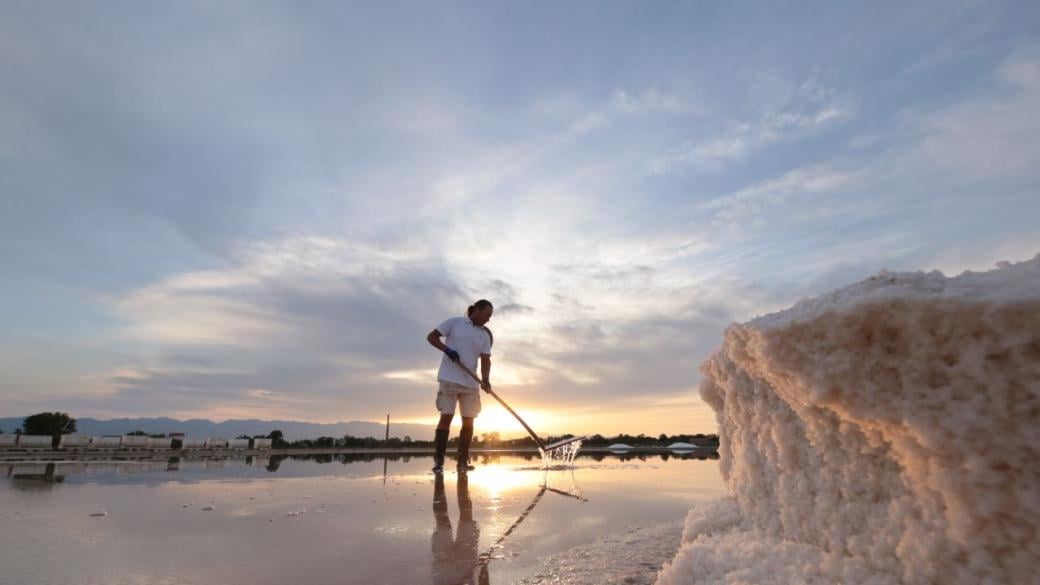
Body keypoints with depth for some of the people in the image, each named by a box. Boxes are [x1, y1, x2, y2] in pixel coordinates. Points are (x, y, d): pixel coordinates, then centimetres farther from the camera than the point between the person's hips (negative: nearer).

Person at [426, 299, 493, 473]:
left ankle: (463, 461, 12)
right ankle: (438, 461, 2)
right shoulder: (454, 322, 0)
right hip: (449, 379, -4)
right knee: (446, 417, -6)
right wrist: (447, 349, -16)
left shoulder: (485, 335, 10)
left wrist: (485, 379, -16)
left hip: (471, 382, 5)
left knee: (468, 420, 3)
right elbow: (431, 336, 1)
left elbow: (485, 359, 2)